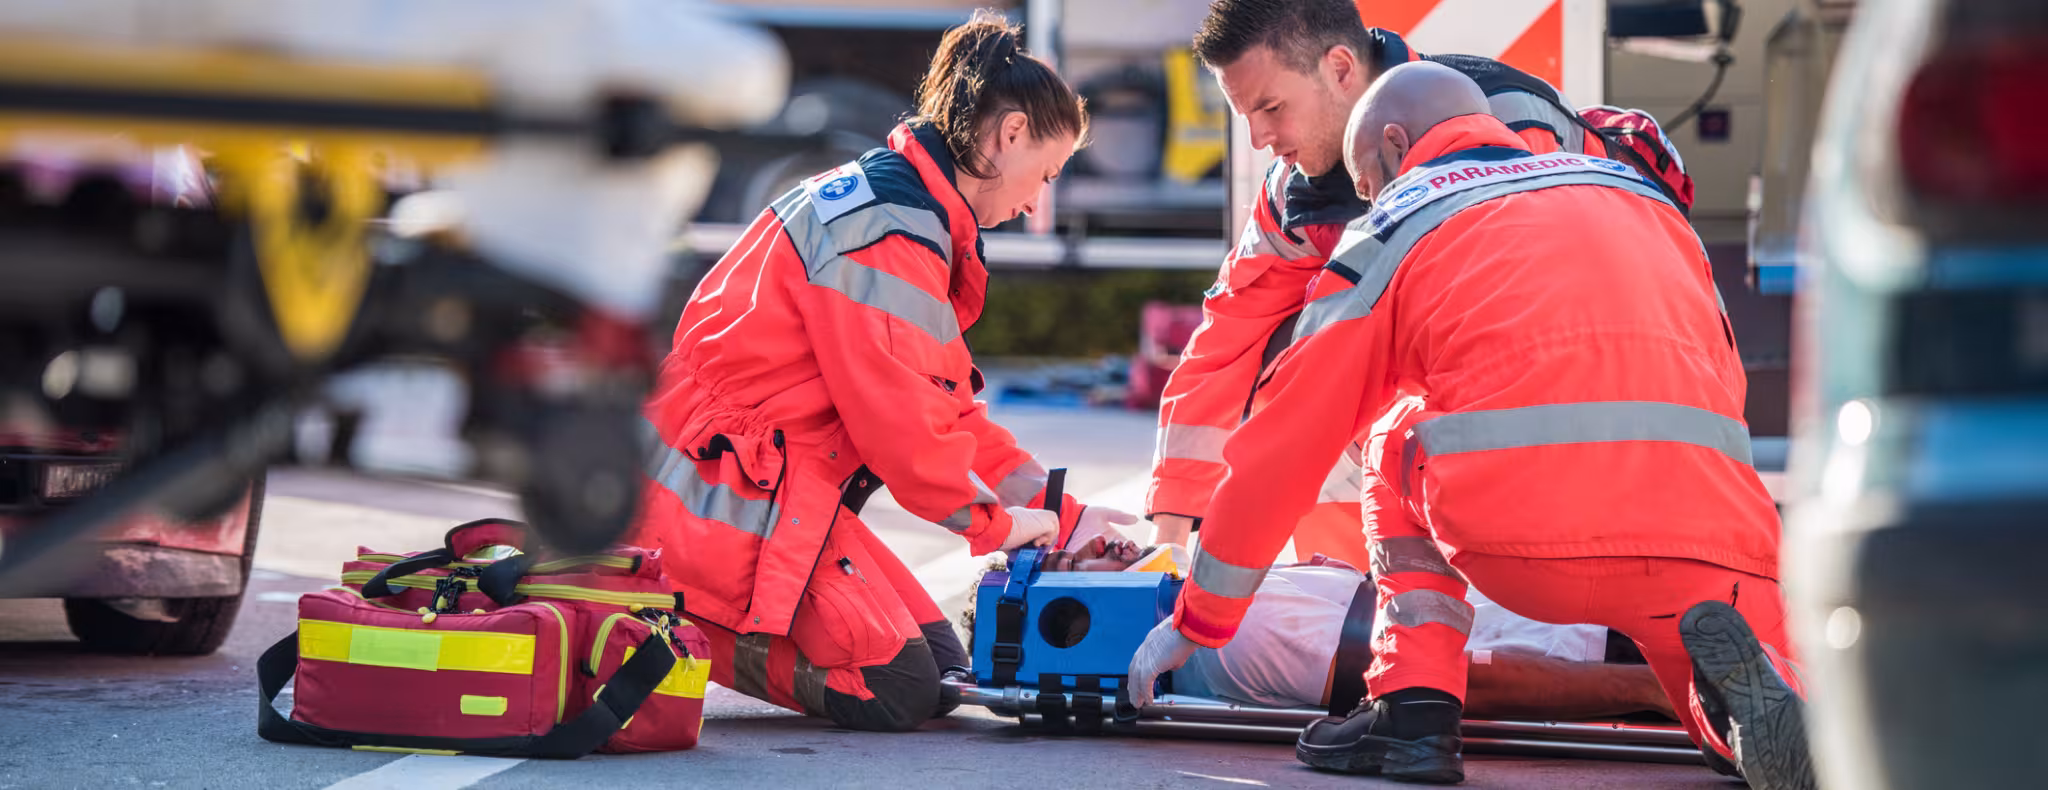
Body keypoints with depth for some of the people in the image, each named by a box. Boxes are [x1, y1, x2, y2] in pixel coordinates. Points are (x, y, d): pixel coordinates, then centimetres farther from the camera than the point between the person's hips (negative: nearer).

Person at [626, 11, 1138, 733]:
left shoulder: (883, 200, 17)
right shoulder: (889, 230, -18)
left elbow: (948, 410, 19)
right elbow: (899, 417, -21)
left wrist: (1061, 515, 13)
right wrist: (995, 521, -5)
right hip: (729, 495, -11)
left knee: (940, 667, 5)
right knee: (897, 692, -15)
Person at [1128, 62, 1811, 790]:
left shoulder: (1396, 228, 20)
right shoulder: (1641, 193, 31)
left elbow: (1282, 447, 23)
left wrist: (1195, 622, 34)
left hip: (1522, 544, -2)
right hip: (1712, 539, 2)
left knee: (1400, 449, 30)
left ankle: (1415, 705, 12)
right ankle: (1734, 663, -11)